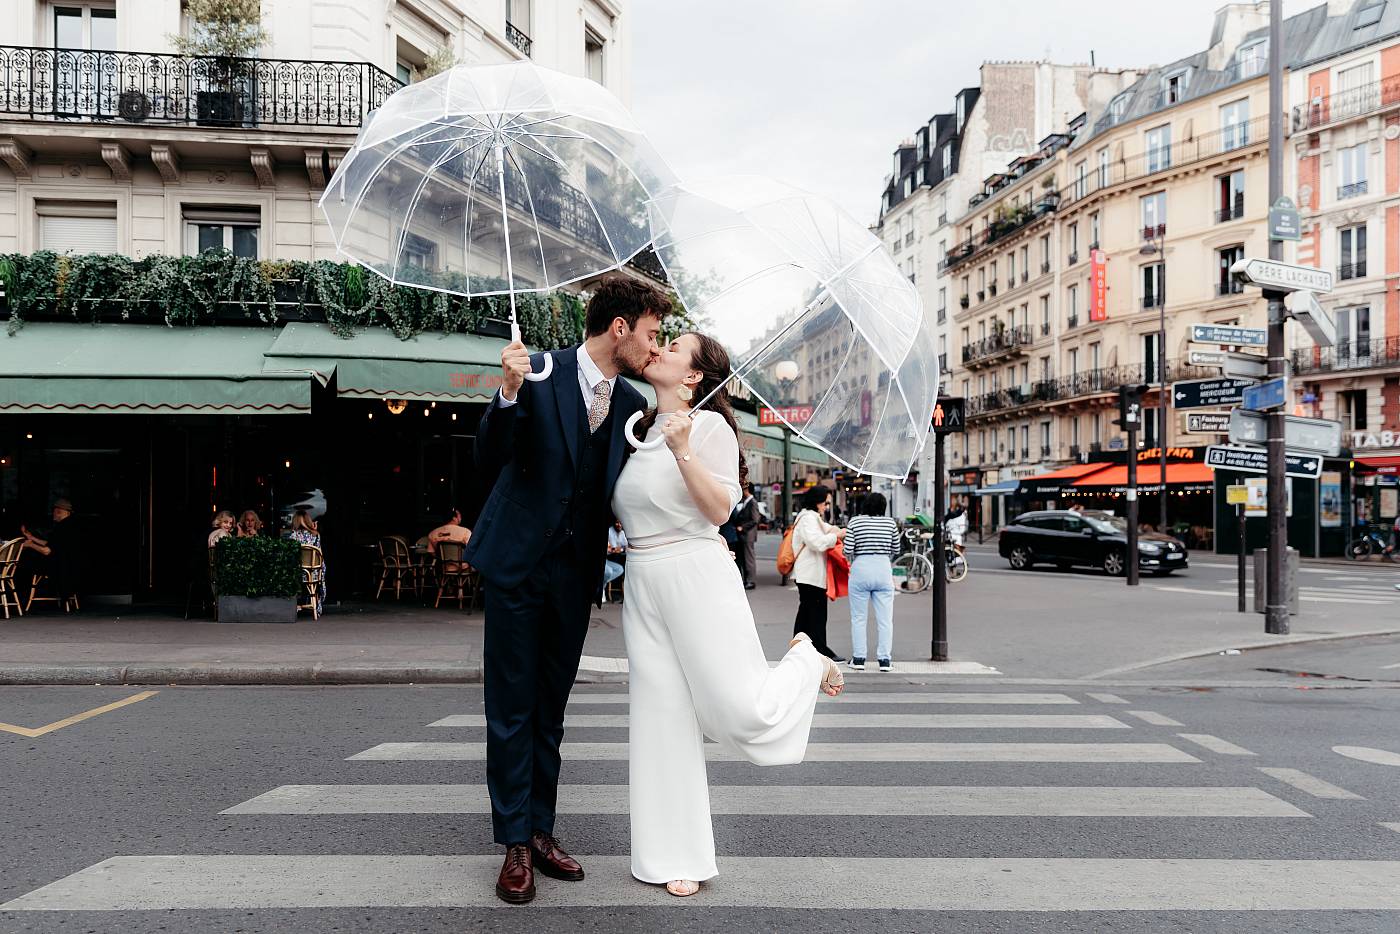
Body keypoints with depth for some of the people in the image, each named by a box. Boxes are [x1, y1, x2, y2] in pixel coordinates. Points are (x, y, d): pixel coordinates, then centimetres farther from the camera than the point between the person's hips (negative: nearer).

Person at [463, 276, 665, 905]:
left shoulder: (631, 405, 4)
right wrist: (508, 393, -31)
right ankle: (515, 845, 13)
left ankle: (540, 831, 25)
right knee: (512, 710, 3)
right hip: (519, 564, -4)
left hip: (575, 572, 5)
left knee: (550, 711, 14)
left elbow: (620, 496, 11)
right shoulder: (540, 376, -11)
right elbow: (489, 463, -14)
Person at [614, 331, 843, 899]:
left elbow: (720, 509, -13)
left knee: (744, 712, -6)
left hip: (696, 574, -6)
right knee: (662, 720, 6)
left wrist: (683, 449, -23)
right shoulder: (638, 430, 13)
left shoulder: (709, 426, -6)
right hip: (642, 581, 6)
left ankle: (805, 662, 27)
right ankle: (678, 858, 17)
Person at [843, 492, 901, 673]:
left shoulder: (855, 522, -3)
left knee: (858, 618, 9)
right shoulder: (890, 523, 2)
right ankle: (884, 659, 7)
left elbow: (847, 550, -7)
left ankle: (858, 658, 10)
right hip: (883, 570, 1)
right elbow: (896, 551, 10)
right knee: (885, 619, 6)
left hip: (860, 570, -1)